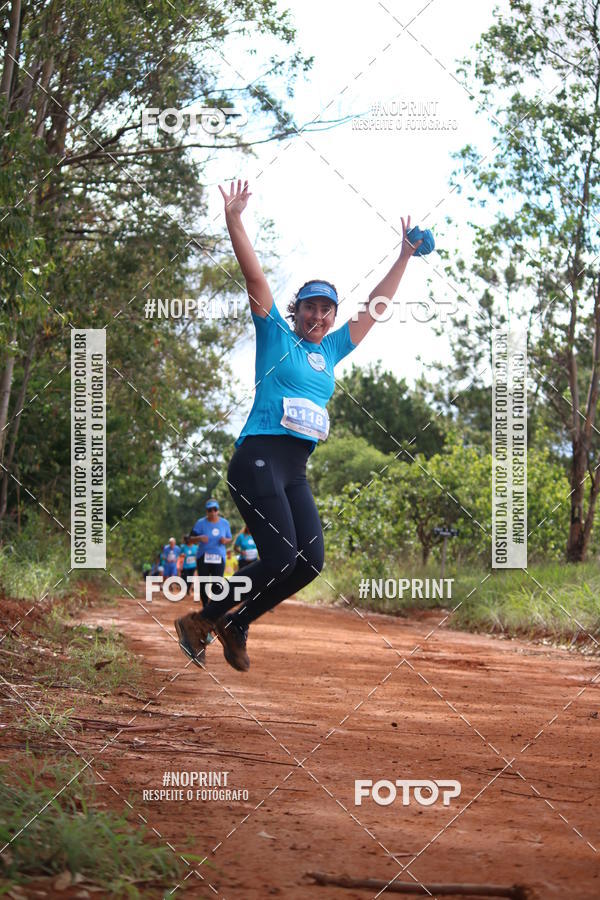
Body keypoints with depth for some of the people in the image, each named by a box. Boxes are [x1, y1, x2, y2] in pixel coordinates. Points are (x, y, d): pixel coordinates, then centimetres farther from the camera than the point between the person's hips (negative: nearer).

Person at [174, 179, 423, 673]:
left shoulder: (332, 350, 20)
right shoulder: (277, 335, 5)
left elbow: (375, 307, 27)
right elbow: (255, 277, -4)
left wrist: (404, 257, 28)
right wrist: (234, 221, -13)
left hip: (296, 472, 7)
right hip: (259, 459, -7)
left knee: (310, 562, -5)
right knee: (280, 558, -18)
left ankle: (236, 624, 12)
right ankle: (202, 620, -2)